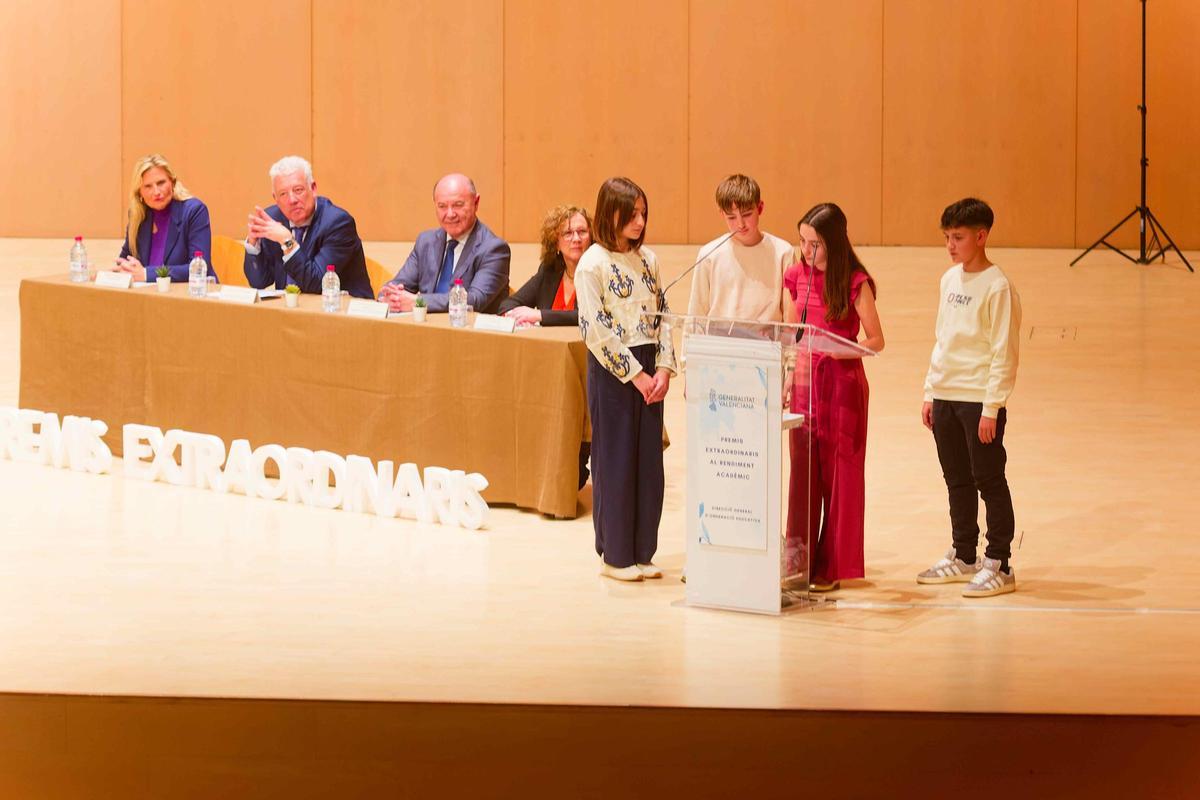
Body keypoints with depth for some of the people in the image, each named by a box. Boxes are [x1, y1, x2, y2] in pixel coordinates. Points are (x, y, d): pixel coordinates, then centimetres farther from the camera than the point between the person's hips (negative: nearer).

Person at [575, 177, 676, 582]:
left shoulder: (647, 259, 10)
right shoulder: (593, 263, -9)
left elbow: (662, 317, 12)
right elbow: (595, 330, -14)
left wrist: (664, 367, -2)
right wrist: (635, 374, -14)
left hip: (648, 371, 6)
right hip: (612, 370, -6)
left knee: (649, 462, 6)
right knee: (615, 462, 0)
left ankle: (642, 552, 15)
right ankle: (616, 556, 9)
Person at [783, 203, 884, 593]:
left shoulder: (856, 283, -9)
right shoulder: (798, 278, 6)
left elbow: (876, 341, -8)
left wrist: (839, 352, -23)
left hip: (843, 382, -5)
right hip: (805, 381, 5)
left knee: (839, 473, 1)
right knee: (803, 469, 6)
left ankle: (833, 566, 7)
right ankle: (800, 558, 14)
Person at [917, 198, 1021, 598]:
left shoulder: (997, 287, -12)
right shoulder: (950, 280, 10)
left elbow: (1004, 352, -13)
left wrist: (992, 407, -16)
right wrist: (930, 392, 15)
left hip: (980, 400, -7)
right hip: (945, 399, 7)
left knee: (989, 482, -2)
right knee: (957, 482, 14)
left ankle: (999, 565, 4)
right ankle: (963, 558, 24)